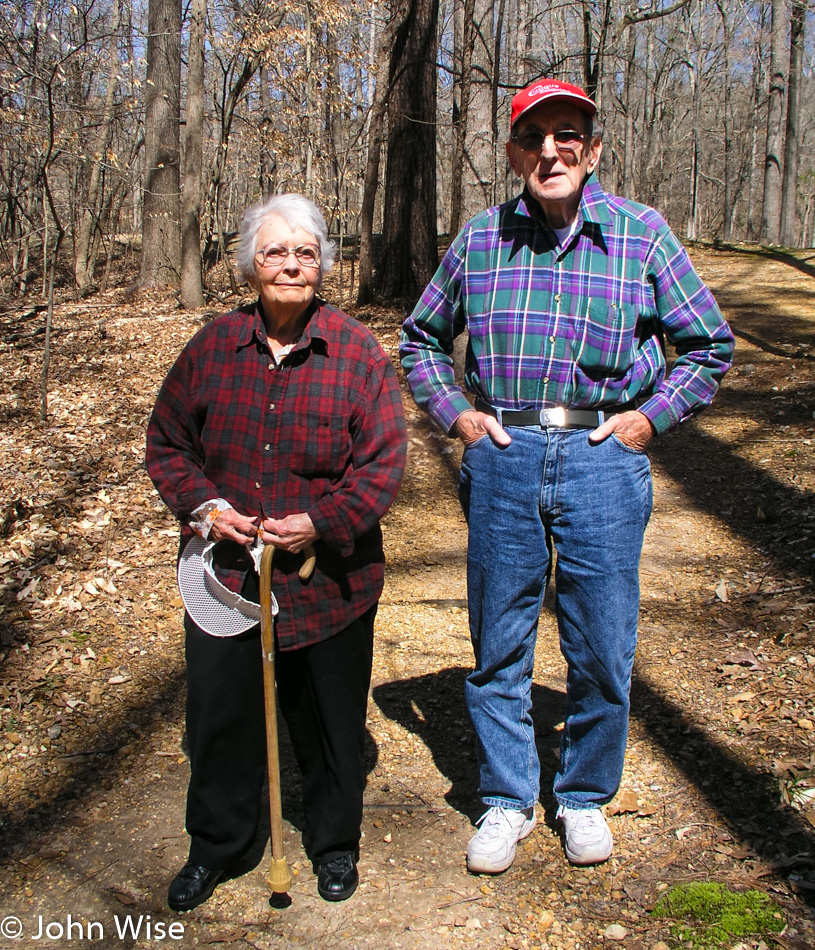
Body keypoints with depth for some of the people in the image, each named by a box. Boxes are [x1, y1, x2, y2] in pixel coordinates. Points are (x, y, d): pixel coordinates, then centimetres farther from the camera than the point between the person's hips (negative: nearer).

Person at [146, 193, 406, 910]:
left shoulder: (357, 352, -6)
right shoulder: (213, 347, 1)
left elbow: (385, 462, -5)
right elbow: (167, 443, 9)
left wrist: (323, 523, -17)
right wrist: (203, 506, -8)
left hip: (329, 577, -1)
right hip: (226, 569, 2)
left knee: (330, 717, 13)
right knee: (220, 711, 11)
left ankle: (335, 843, 38)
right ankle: (215, 846, 36)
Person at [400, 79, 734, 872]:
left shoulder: (641, 234, 1)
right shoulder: (480, 239, 6)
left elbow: (709, 344, 9)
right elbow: (421, 338, 19)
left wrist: (651, 417, -1)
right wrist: (454, 413, 5)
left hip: (602, 459, -1)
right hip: (502, 457, 1)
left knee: (601, 650, 7)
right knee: (499, 643, 9)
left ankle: (585, 798, 30)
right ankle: (506, 802, 27)